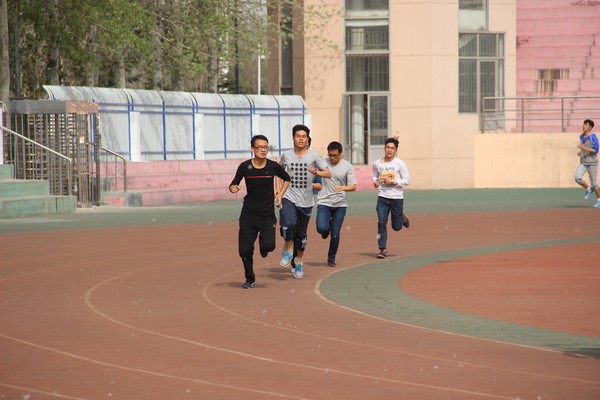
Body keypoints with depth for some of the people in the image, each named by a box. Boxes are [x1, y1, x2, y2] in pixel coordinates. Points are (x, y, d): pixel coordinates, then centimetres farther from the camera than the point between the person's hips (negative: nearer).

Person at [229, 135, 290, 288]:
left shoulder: (273, 166, -4)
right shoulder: (245, 166, -5)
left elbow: (287, 179, 15)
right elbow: (234, 184, 5)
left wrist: (280, 195, 5)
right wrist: (233, 188, -17)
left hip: (267, 214, -1)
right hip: (248, 213, 1)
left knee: (269, 245, -18)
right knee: (245, 250, -2)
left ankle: (263, 245, 21)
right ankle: (249, 279, 21)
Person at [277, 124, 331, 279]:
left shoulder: (314, 156, -3)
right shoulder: (286, 155, 3)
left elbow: (328, 173, -9)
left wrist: (317, 172, -29)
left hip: (305, 201, 0)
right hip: (289, 198, 0)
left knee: (301, 234, 11)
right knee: (289, 225, -26)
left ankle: (298, 262, 31)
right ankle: (288, 250, 1)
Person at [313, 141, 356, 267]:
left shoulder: (347, 166, 1)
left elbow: (353, 186, -4)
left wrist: (343, 188, -22)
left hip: (340, 204, 0)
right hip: (324, 202, 0)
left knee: (335, 235, 0)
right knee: (321, 228, -20)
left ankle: (331, 259, 18)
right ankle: (326, 228, 18)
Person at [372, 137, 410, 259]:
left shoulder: (400, 164, -6)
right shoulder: (377, 164, 3)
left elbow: (407, 180, -5)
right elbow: (374, 175, 20)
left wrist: (393, 182, -17)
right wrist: (375, 181, -3)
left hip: (397, 198, -2)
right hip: (383, 197, 2)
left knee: (396, 226, 6)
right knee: (381, 222, -11)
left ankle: (402, 218, 41)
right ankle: (383, 249, -5)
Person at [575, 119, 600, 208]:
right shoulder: (581, 136, 8)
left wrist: (584, 148, -27)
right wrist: (580, 152, 3)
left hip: (592, 163, -6)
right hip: (583, 162, 6)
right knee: (577, 177, -16)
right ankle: (588, 189, 10)